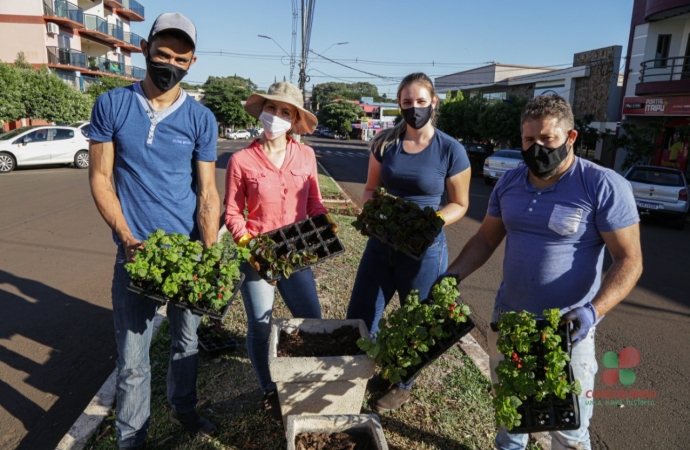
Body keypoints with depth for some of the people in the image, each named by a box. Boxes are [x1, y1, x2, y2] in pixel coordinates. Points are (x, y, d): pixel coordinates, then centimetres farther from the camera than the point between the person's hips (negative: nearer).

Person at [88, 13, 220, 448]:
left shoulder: (201, 119, 0)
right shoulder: (112, 105, 0)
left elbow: (208, 192, -2)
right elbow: (100, 177, 0)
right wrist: (127, 239, -12)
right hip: (136, 250, -1)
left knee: (187, 341, 18)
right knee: (132, 357, 4)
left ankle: (184, 408, 42)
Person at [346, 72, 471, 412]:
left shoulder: (451, 150, -11)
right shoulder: (385, 142, -1)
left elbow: (459, 204, -4)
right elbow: (371, 189, 8)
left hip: (424, 250, -3)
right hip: (381, 243, 4)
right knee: (358, 318, 11)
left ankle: (401, 385, 40)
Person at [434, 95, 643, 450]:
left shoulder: (605, 186, -15)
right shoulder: (509, 182, 1)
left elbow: (629, 259, -15)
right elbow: (486, 238, 8)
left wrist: (594, 310, -29)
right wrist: (453, 275, -6)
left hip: (568, 327, -4)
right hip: (507, 317, 5)